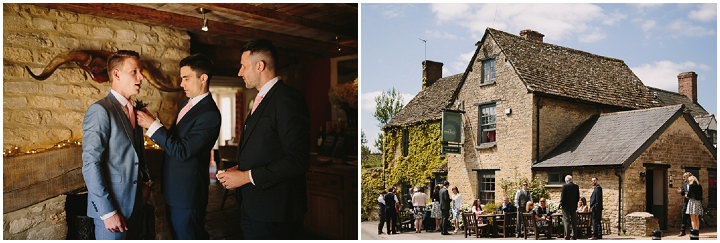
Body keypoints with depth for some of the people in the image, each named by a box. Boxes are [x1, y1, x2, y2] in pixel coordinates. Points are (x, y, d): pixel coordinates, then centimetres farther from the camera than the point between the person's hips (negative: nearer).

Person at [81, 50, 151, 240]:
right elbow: (90, 165, -19)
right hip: (112, 209, -7)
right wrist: (107, 212, -20)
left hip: (136, 205, 8)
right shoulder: (100, 110, -13)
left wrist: (145, 181, 9)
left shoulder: (134, 110, 12)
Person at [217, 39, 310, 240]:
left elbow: (296, 160, -23)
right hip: (253, 208, 9)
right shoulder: (262, 100, 16)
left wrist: (247, 176, -18)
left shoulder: (287, 100, -16)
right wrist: (239, 168, 5)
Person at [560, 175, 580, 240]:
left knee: (566, 221, -2)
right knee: (574, 221, 11)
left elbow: (562, 196, -11)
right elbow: (578, 197, 7)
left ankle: (567, 236, -6)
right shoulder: (576, 186, 4)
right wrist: (575, 204, 17)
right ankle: (575, 236, 14)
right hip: (574, 206, 5)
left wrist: (561, 204, 0)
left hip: (566, 206, -5)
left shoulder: (565, 186, -11)